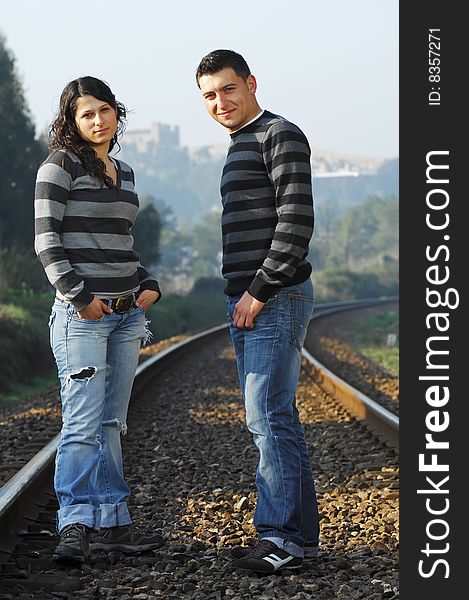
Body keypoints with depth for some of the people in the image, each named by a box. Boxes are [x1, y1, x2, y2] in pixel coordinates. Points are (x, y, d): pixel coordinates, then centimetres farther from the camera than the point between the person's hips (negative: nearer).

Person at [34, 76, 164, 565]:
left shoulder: (123, 173, 17)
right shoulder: (60, 166, -4)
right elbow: (46, 241, -10)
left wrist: (148, 285, 9)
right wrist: (79, 296, -16)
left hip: (126, 313, 7)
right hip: (80, 313, -7)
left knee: (111, 423, 8)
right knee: (83, 422, -11)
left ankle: (111, 525, 11)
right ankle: (76, 526, -11)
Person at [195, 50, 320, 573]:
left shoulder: (281, 136, -8)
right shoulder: (240, 149, 22)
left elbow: (297, 220, -18)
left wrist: (260, 291, -18)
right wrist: (242, 299, 20)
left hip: (276, 300, -10)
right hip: (248, 303, 10)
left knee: (269, 417, -12)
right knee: (273, 418, 9)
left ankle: (285, 536, -9)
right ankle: (298, 534, 13)